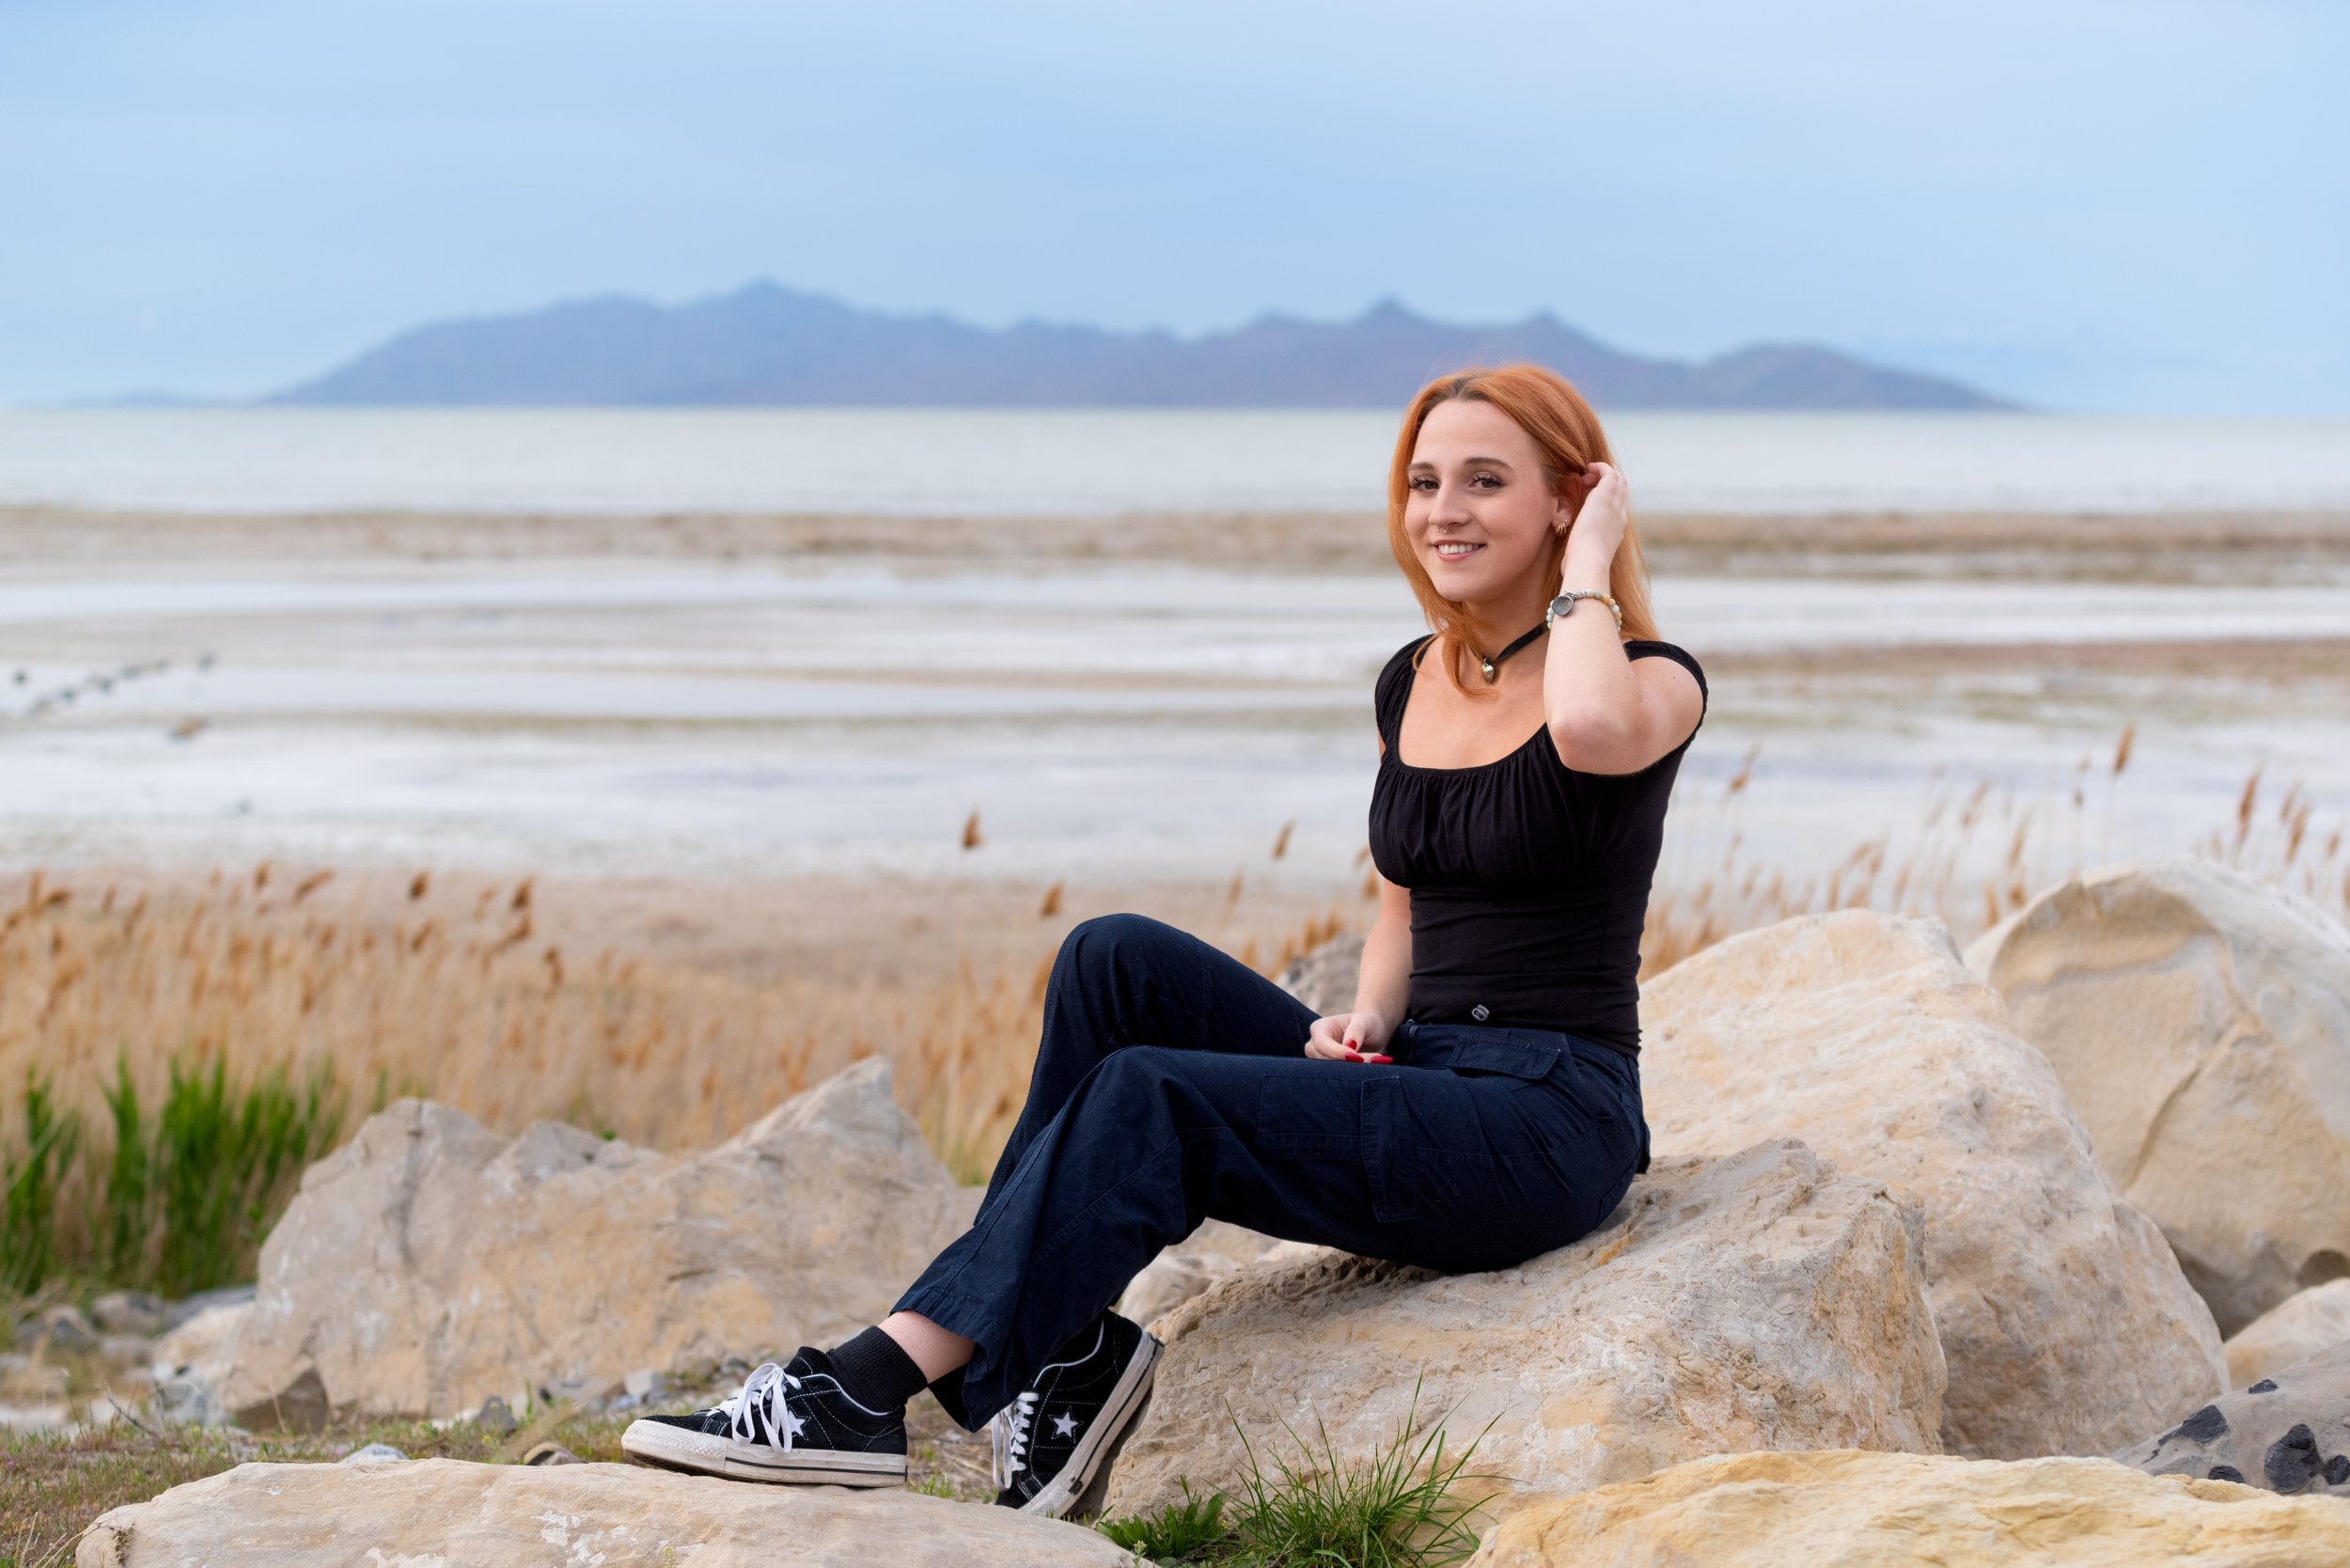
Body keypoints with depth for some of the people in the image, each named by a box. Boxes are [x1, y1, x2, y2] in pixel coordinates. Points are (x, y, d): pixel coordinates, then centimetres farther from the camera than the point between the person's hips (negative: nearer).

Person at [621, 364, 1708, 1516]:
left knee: (1148, 1098, -25)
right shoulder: (1411, 684, 13)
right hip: (1413, 1081, 7)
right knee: (1117, 957, -14)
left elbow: (1592, 733, -35)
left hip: (1549, 1120, -7)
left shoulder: (1652, 681, -8)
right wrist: (1366, 1020, 1)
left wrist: (1585, 573, -16)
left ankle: (873, 1390, -29)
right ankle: (1056, 1337, -17)